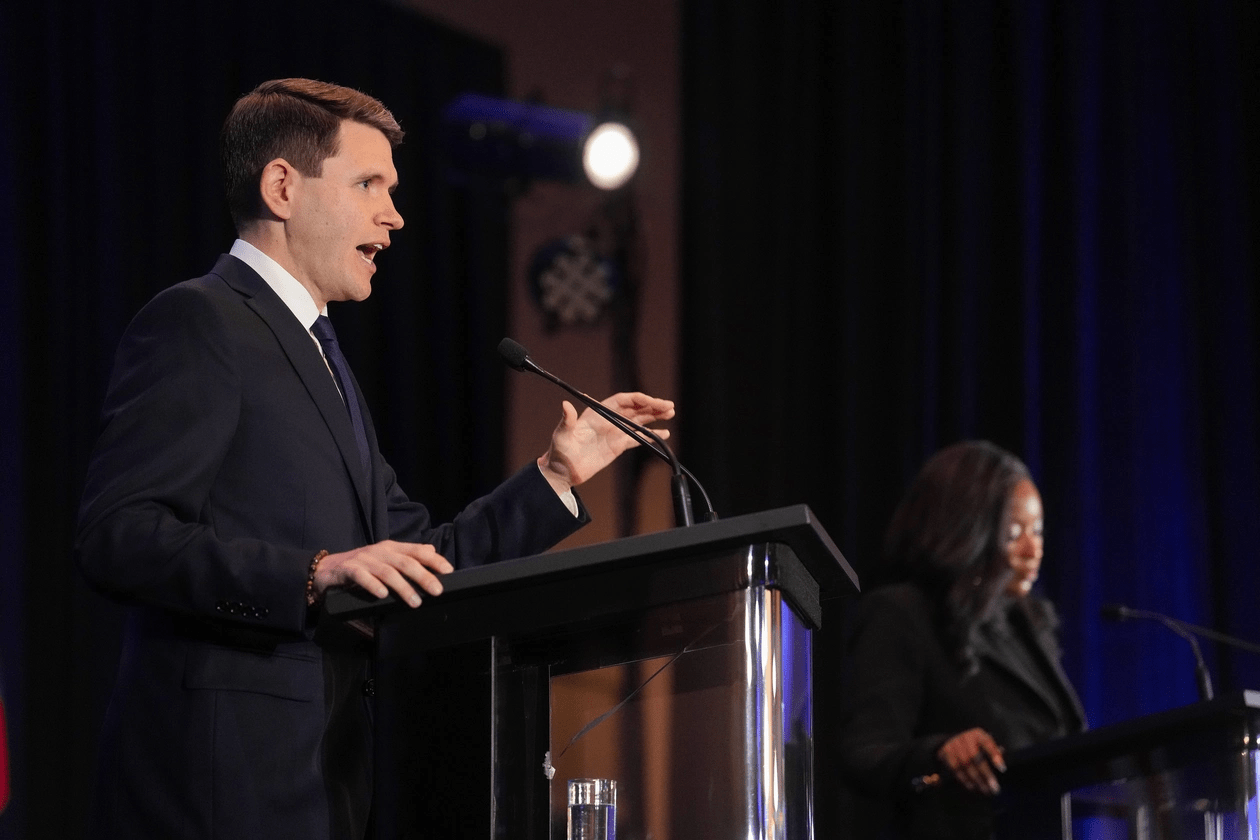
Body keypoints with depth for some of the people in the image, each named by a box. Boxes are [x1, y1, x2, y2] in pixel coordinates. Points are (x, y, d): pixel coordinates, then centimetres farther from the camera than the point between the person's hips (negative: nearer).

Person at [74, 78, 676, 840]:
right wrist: (313, 574, -25)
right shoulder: (198, 322, -4)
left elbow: (419, 560, 21)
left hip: (336, 778, 9)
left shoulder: (320, 356, 25)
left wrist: (557, 477, 13)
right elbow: (117, 536, -17)